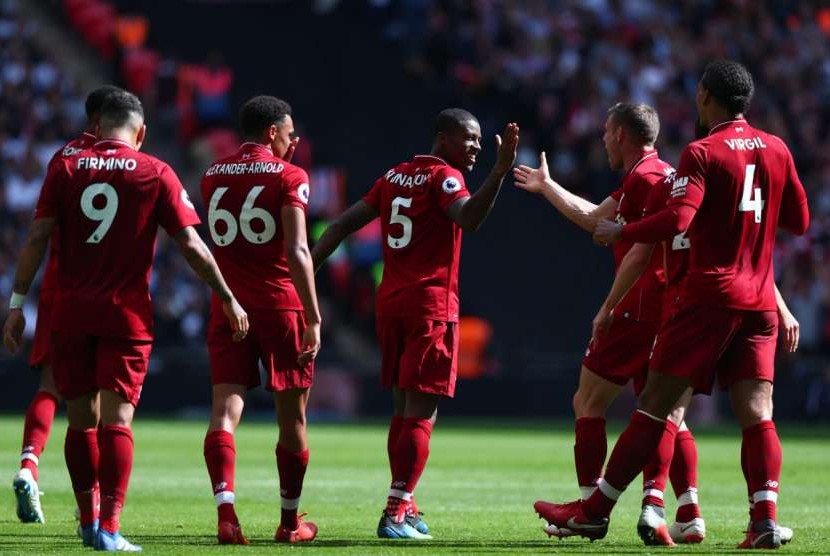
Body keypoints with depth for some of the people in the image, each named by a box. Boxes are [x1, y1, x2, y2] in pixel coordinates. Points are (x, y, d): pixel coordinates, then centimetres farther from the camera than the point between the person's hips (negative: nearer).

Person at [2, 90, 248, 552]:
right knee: (117, 420, -3)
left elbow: (38, 238, -2)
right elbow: (191, 245, -2)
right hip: (127, 314, -2)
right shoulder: (157, 174, 0)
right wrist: (230, 300, 6)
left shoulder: (68, 170, 4)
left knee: (82, 418, 12)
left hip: (71, 312, 2)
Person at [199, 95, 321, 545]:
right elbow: (297, 251, -15)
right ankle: (290, 521, 20)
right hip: (280, 305, -3)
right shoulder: (288, 176, -6)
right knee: (292, 416, 11)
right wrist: (313, 317, -16)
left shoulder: (213, 177, 10)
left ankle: (225, 509, -27)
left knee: (225, 409, -6)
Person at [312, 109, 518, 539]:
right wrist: (500, 171, -34)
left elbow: (343, 225, 13)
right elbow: (469, 219, -28)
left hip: (390, 305, 8)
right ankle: (395, 513, -14)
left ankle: (404, 508, 20)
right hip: (431, 307, -8)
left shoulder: (394, 176, 14)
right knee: (421, 412, -8)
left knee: (403, 407, 16)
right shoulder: (444, 176, -8)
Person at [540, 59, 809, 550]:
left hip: (710, 297, -5)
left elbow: (676, 221, -19)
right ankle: (765, 519, -17)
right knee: (757, 412, -1)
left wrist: (618, 231, -6)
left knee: (655, 403, -1)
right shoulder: (777, 150, 9)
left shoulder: (703, 153, -8)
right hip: (760, 302, 5)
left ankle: (597, 510, 4)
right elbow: (799, 220, 18)